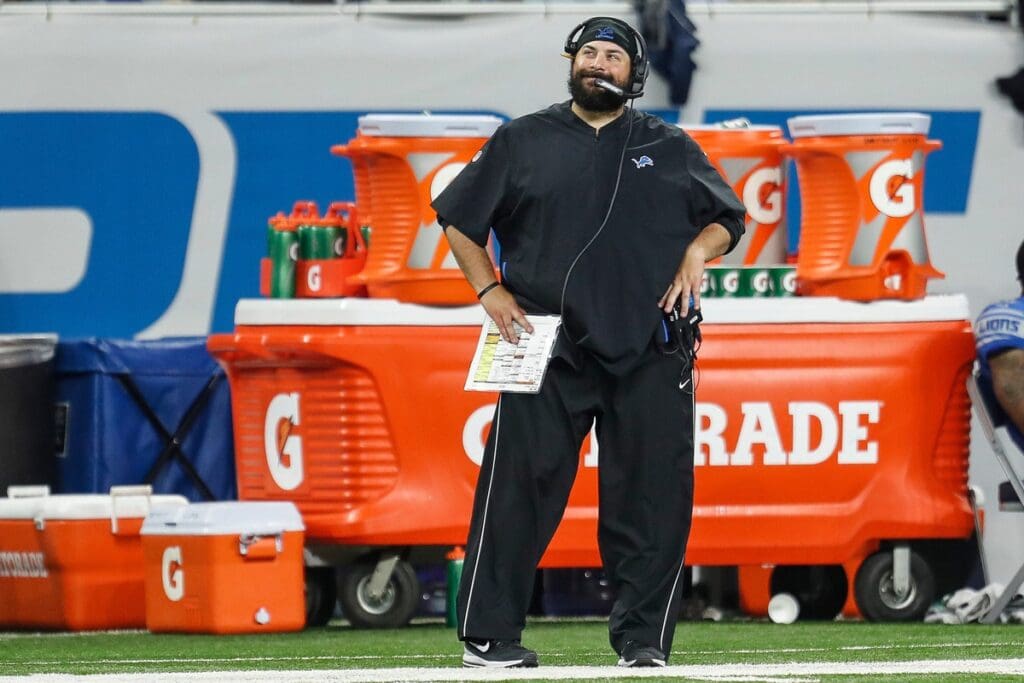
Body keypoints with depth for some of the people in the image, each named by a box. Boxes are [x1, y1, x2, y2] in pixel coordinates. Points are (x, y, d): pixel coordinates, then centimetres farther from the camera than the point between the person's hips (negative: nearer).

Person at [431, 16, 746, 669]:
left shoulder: (670, 148, 13)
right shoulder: (523, 142, 10)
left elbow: (726, 217, 19)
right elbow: (460, 218, 16)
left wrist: (697, 253, -1)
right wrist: (489, 291, 3)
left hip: (650, 353, 1)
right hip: (547, 347, -1)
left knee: (653, 496, -2)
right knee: (519, 489, -6)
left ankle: (642, 637, 6)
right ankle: (488, 635, -2)